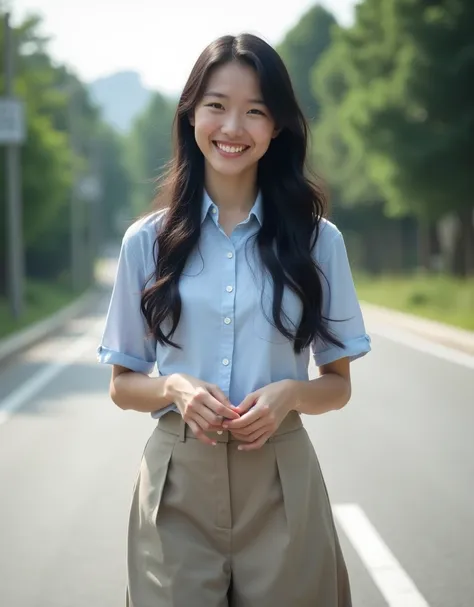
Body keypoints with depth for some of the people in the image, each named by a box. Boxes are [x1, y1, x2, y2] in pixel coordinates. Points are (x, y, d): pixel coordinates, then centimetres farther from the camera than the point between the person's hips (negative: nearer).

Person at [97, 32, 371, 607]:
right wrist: (176, 389, -13)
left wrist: (289, 393, -14)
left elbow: (338, 384, 7)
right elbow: (122, 385, 7)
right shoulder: (148, 240, 2)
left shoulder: (317, 240, 1)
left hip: (281, 483, 0)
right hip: (177, 483, 0)